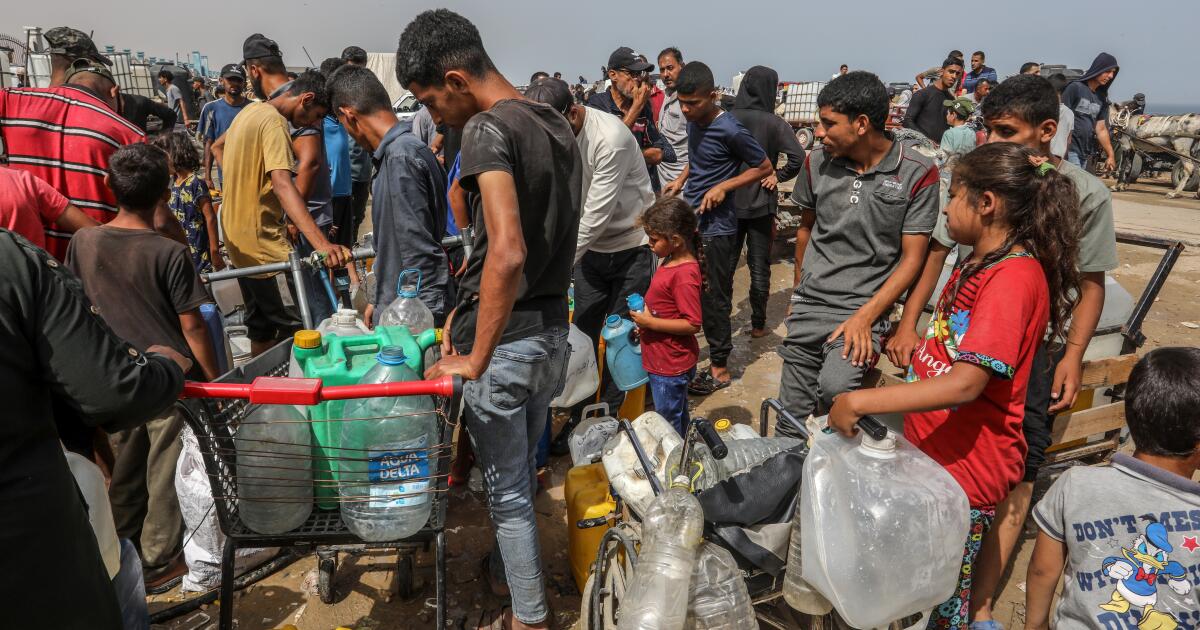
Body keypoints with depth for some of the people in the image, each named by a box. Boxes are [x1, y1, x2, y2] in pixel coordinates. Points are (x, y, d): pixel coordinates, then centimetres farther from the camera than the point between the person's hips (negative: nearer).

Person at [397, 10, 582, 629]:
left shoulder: (487, 129, -17)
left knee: (507, 490, 11)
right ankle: (510, 571, 47)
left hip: (506, 343, -8)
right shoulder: (557, 124, 9)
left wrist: (474, 360, -21)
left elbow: (506, 253, -30)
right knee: (521, 473, 26)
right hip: (553, 332, 8)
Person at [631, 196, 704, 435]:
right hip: (661, 360, 10)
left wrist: (650, 323, -24)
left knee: (669, 425, 6)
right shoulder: (671, 261, 4)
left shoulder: (685, 275, -26)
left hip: (671, 365, -10)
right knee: (678, 418, 25)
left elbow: (692, 324, -27)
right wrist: (645, 315, 6)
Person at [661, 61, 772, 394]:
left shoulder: (730, 130, -17)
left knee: (714, 300, 2)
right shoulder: (693, 122, 6)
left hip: (715, 228, -8)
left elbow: (764, 167, -8)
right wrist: (681, 179, 6)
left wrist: (723, 186, -18)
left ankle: (719, 368, 16)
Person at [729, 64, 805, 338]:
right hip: (761, 205, -1)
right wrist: (778, 176, -5)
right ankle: (758, 324, 16)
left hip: (729, 202, 2)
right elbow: (798, 157, -20)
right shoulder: (775, 123, -9)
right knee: (759, 266, 9)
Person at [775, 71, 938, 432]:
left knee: (835, 386, -30)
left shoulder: (918, 174, -8)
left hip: (865, 307, -4)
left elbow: (912, 258, -7)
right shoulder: (817, 162, 3)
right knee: (791, 420, 6)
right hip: (808, 306, 4)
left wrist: (865, 317, -16)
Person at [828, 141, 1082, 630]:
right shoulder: (978, 263, 11)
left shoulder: (1013, 277, -21)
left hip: (966, 469, -9)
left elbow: (965, 383, -31)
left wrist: (859, 401, -32)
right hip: (932, 451, 9)